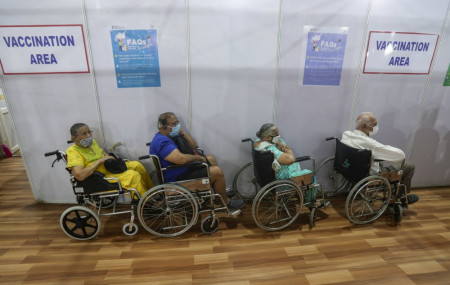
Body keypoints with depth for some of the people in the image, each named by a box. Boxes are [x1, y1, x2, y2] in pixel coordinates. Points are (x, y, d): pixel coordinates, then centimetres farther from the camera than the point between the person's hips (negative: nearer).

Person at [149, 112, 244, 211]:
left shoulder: (169, 136, 8)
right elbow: (181, 159, -37)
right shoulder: (162, 142, -25)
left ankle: (220, 190, 24)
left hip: (182, 170, 11)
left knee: (211, 159, 17)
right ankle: (226, 203, 5)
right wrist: (198, 157, -19)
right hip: (177, 180, -11)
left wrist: (182, 133, -7)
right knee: (217, 171, -16)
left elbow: (193, 145, 9)